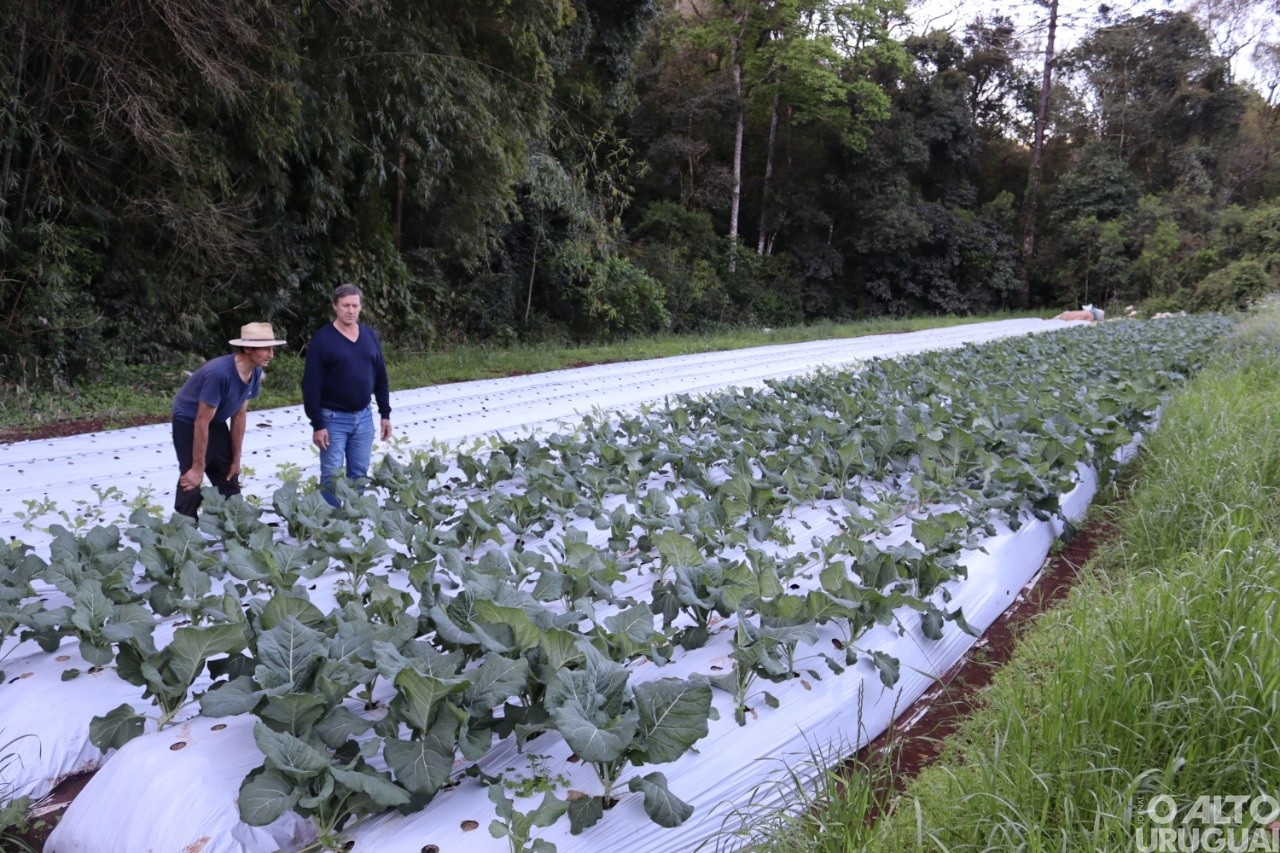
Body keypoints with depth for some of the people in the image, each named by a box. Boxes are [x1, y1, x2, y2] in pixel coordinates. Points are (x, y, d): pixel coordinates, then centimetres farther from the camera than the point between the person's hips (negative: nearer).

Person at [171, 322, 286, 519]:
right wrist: (198, 468, -23)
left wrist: (236, 459, 3)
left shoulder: (255, 373, -12)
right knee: (192, 486, -10)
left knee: (229, 482, 8)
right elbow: (201, 423, -29)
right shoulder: (219, 373, -35)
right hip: (189, 422, -7)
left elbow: (239, 416, -2)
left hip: (217, 422, 7)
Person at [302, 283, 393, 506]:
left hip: (364, 417, 5)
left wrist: (385, 414, 9)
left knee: (359, 473, 11)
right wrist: (317, 424, -15)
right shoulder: (322, 339, -11)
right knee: (331, 476, 1)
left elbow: (381, 378, 12)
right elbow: (311, 386, -12)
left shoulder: (370, 336, 5)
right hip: (333, 419, -4)